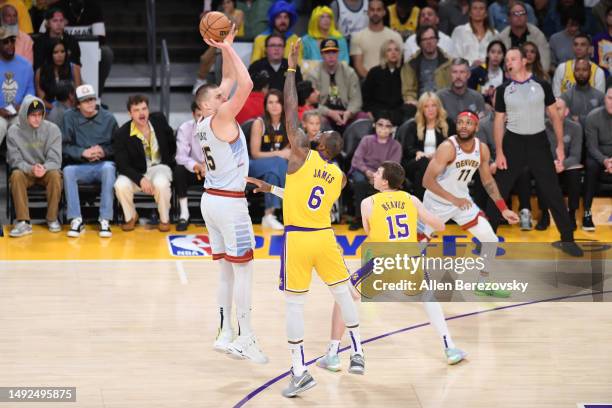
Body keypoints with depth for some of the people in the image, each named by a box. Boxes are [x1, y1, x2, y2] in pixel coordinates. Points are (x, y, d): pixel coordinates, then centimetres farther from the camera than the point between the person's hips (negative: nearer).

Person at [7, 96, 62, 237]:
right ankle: (23, 222, -33)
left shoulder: (52, 129, -7)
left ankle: (52, 219, -17)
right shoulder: (14, 131, -6)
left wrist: (44, 168, -36)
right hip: (25, 171, 0)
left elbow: (55, 159, -13)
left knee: (55, 175, -34)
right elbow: (15, 160, -10)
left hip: (47, 171, 0)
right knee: (16, 175, -33)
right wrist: (30, 169, -32)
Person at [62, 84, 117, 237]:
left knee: (108, 168, -36)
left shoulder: (108, 118, 5)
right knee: (68, 171, -32)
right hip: (80, 166, 1)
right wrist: (83, 152, -15)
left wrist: (104, 151, -13)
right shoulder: (70, 117, 4)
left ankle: (105, 220, -34)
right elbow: (65, 146, 0)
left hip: (103, 164, -1)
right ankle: (76, 220, -28)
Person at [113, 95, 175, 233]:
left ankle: (164, 219, -7)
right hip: (136, 172, 0)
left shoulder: (159, 120, -8)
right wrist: (140, 179, -33)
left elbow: (171, 142, 14)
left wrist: (170, 161, 13)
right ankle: (130, 216, 1)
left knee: (161, 183, -35)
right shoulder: (121, 134, -16)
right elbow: (122, 165, -18)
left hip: (159, 166, 0)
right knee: (121, 185, -31)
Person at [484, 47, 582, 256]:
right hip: (513, 142, 1)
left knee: (553, 191, 1)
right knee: (499, 191, 1)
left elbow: (554, 116, 4)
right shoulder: (503, 90, 1)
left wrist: (560, 145, -2)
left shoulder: (541, 86, -1)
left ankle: (567, 239, 9)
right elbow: (499, 122, 4)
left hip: (538, 142, 0)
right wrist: (499, 152, -4)